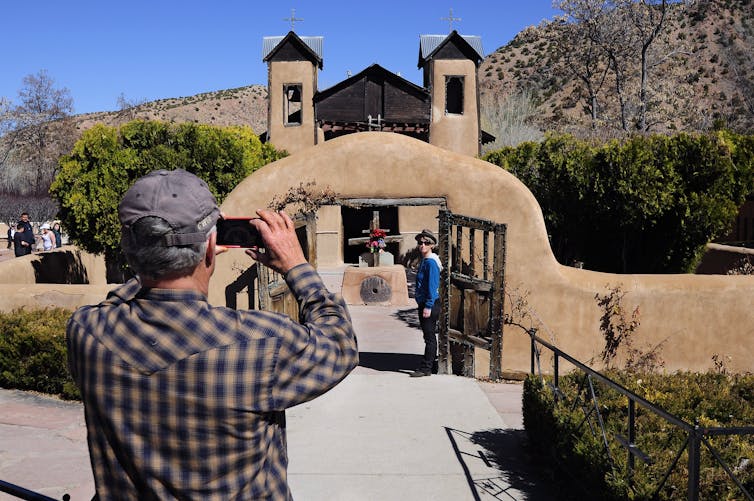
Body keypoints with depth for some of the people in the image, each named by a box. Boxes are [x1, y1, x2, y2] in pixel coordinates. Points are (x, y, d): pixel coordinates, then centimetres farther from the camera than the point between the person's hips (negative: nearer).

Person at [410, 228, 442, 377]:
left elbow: (432, 286, -20)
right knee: (429, 336, 15)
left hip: (430, 304, -10)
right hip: (423, 304, 10)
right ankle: (430, 365, 22)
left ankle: (426, 368, 0)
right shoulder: (424, 261, 15)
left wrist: (428, 307, -22)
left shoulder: (431, 262, -15)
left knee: (429, 336, -4)